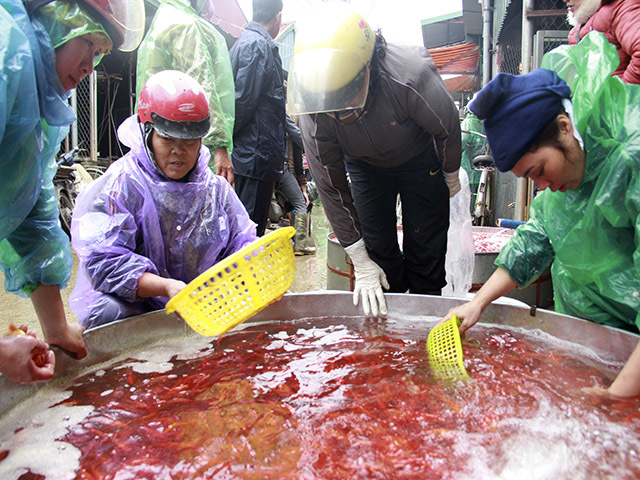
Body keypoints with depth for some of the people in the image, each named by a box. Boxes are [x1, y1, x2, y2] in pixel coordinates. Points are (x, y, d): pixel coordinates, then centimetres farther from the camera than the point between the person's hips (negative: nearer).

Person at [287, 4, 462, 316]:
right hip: (366, 166, 2)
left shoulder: (411, 76, -40)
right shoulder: (312, 114, -30)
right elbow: (330, 187, -21)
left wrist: (451, 176, 0)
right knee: (378, 251, 0)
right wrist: (361, 264, -19)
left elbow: (447, 129, -18)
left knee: (425, 250, -1)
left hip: (421, 159, -1)